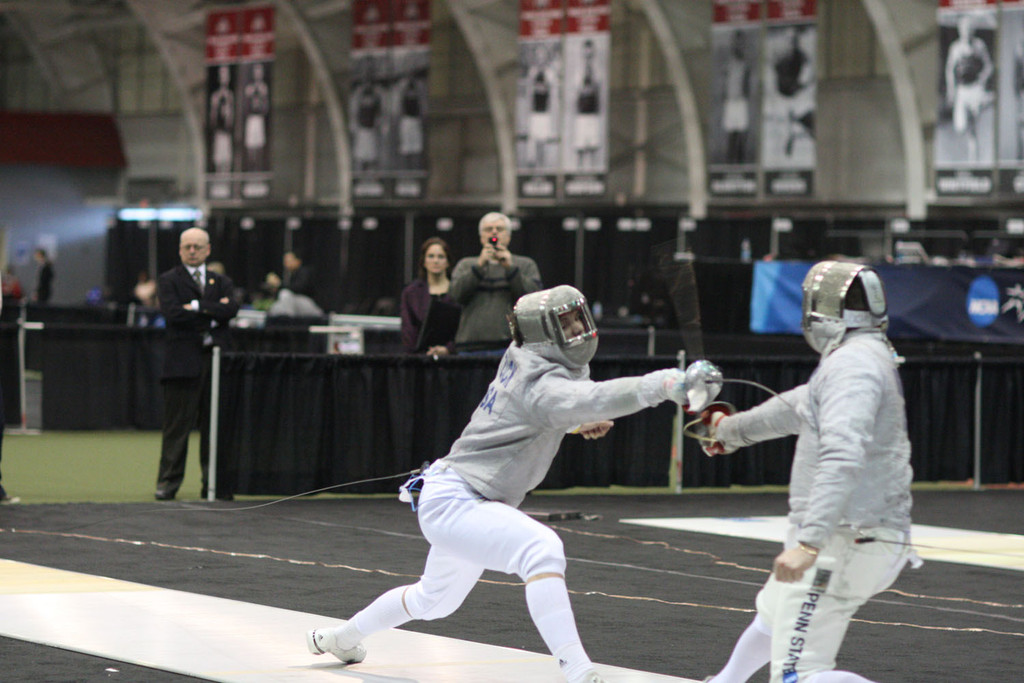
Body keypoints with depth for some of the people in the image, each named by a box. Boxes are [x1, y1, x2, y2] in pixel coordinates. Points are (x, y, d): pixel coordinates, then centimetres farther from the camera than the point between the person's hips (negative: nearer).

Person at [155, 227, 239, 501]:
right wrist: (214, 311, -7)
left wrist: (198, 307, -10)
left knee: (215, 424, 4)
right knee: (177, 425, -3)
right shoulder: (169, 280, 6)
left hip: (216, 360, 3)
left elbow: (231, 309, -3)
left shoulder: (221, 282, 17)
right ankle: (168, 482, 2)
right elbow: (172, 312, -12)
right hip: (183, 362, -3)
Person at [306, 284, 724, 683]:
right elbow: (596, 400, -44)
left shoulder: (522, 357, 1)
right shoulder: (541, 383, -25)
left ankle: (339, 638, 53)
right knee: (541, 549, -33)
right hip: (452, 504, -11)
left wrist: (580, 421, -1)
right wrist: (670, 384, -56)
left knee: (436, 598, 31)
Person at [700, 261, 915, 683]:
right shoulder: (868, 357, 14)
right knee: (772, 612, 34)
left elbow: (843, 458, -31)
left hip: (841, 544, -10)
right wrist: (733, 428, 47)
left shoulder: (851, 363, -18)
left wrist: (809, 542, -38)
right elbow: (798, 407, 32)